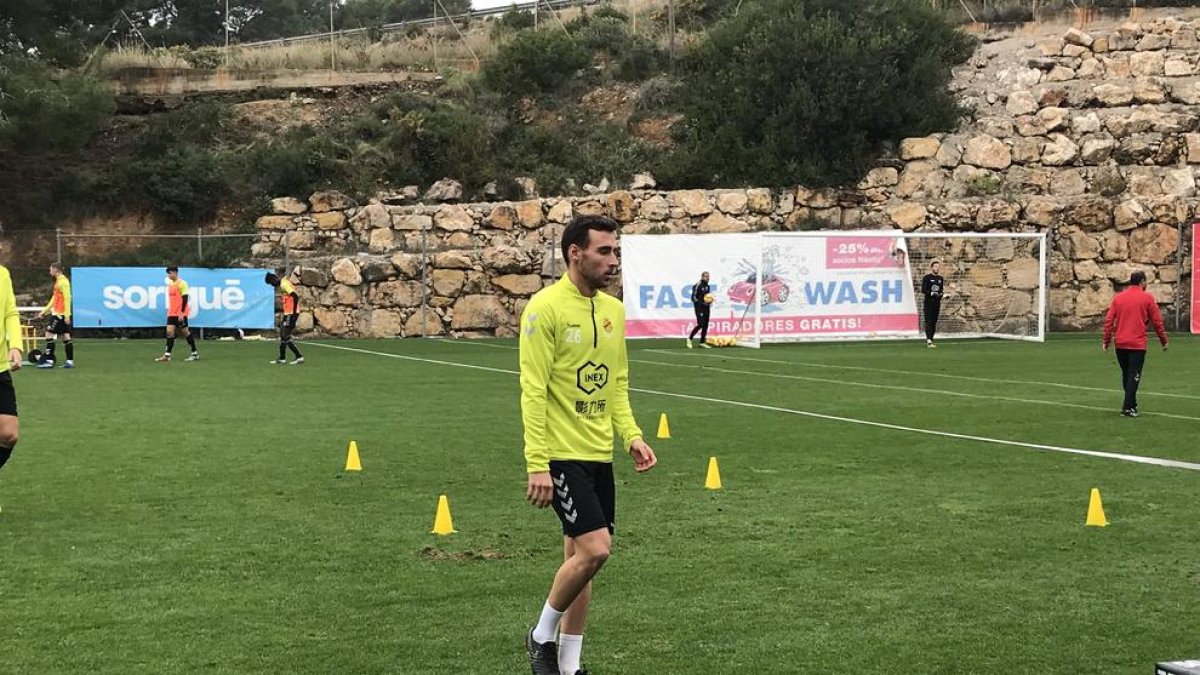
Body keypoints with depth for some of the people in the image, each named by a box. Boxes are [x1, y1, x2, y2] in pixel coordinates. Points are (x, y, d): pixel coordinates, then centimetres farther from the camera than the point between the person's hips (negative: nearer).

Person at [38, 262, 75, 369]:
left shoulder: (63, 281, -14)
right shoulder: (59, 281, 16)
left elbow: (67, 298, -20)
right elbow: (55, 298, 24)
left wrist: (66, 315, -23)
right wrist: (45, 310, 26)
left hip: (60, 314, -10)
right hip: (58, 313, 10)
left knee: (49, 334, -7)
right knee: (66, 337, 7)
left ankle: (49, 360, -7)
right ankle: (70, 361, 6)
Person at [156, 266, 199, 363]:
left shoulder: (182, 283, -11)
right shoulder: (170, 284, 14)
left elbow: (185, 299, -16)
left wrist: (181, 313, -20)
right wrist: (169, 311, 21)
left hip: (180, 314, -7)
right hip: (172, 314, 7)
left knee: (185, 332, 0)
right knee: (169, 332, -3)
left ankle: (195, 354, 12)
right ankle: (167, 356, -7)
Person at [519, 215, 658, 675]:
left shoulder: (613, 309, 9)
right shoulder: (546, 308, -13)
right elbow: (533, 390, -16)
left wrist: (632, 436, 5)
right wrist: (537, 464, -19)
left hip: (599, 454, 7)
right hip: (561, 454, -7)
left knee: (579, 557, 11)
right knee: (594, 548, -15)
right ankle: (542, 636, 6)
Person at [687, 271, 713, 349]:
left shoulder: (707, 286, 13)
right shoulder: (698, 286, -12)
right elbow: (693, 298, -15)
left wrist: (710, 301, 6)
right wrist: (703, 302, -21)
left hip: (706, 308, 8)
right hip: (699, 308, -8)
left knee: (705, 325, 6)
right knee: (700, 324, -13)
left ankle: (702, 342, 12)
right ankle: (690, 339, 2)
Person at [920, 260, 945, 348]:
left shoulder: (940, 278, 15)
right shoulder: (926, 278, -2)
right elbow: (923, 291, -6)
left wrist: (941, 293, -2)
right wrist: (931, 293, -19)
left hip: (937, 302, 6)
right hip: (929, 302, -6)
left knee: (934, 322, 6)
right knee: (929, 321, -13)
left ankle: (929, 340, 12)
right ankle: (929, 341, -21)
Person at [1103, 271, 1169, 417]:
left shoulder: (1118, 297, 7)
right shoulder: (1147, 298, -2)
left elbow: (1108, 320, 4)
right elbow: (1157, 321, -1)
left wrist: (1107, 341, 8)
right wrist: (1164, 341, 10)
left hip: (1121, 344, 4)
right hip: (1138, 344, -4)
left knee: (1126, 375, 16)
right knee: (1134, 376, -2)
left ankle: (1132, 404, 25)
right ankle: (1128, 408, -8)